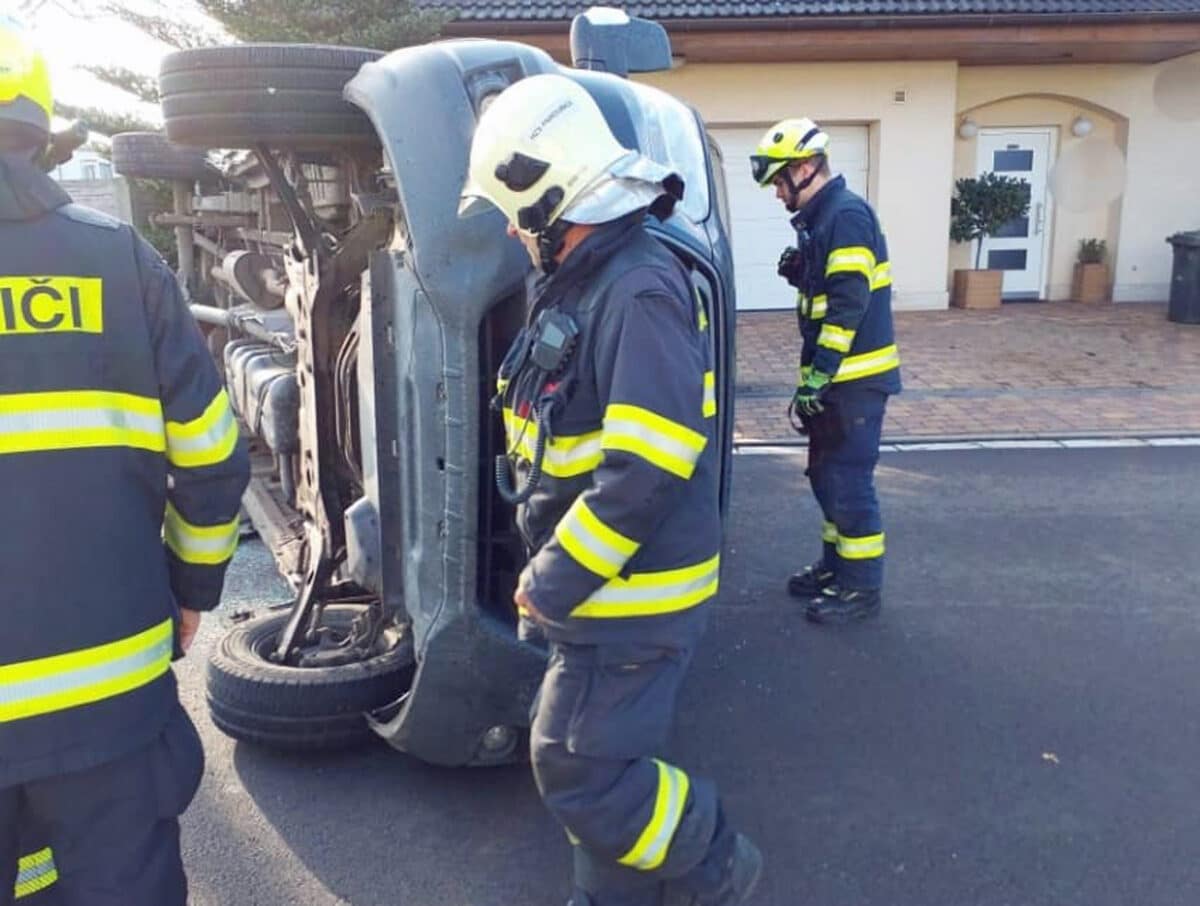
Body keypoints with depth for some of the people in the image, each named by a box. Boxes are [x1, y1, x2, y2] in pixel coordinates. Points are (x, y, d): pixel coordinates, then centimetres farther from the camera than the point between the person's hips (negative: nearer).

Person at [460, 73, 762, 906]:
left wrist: (552, 584, -19)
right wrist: (554, 570, 15)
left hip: (629, 592, -9)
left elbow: (646, 470, -27)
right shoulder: (584, 282, 10)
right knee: (598, 753, 19)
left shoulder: (639, 291, -22)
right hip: (598, 582, 9)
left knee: (579, 768, -1)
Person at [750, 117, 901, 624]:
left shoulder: (846, 215, -15)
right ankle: (836, 567, 29)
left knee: (848, 481, -4)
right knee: (827, 476, 16)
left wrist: (816, 376, -21)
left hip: (855, 380, -10)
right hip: (836, 376, 10)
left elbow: (848, 305, -22)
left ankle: (862, 587, 7)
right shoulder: (821, 218, 15)